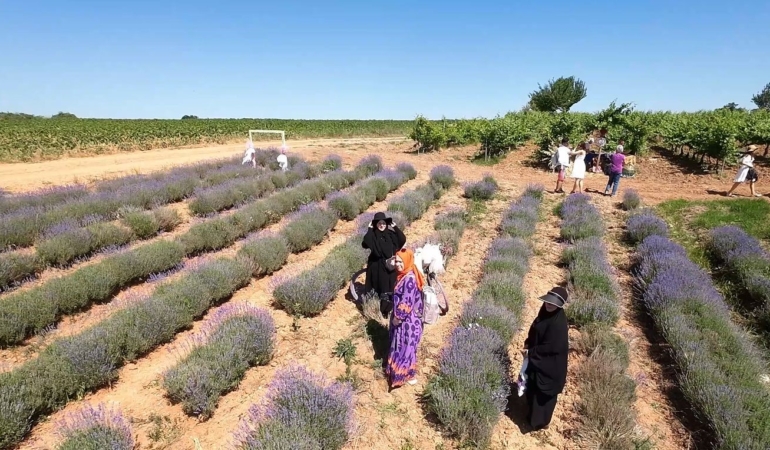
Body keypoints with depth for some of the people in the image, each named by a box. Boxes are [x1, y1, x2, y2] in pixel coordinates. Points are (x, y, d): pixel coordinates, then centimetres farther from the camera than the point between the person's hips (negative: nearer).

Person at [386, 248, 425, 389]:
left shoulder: (409, 279, -26)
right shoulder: (404, 276, 5)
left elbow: (407, 302, -26)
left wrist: (397, 317, -17)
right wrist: (396, 316, 14)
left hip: (407, 320, -9)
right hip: (403, 318, 9)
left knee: (406, 347, 4)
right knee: (400, 346, 21)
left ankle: (409, 376, 18)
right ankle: (397, 371, 37)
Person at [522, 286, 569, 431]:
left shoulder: (558, 323, -32)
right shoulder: (545, 311, -6)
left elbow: (550, 347, -27)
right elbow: (535, 329, 9)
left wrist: (530, 352, -17)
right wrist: (528, 343, -2)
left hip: (549, 364, -9)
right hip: (538, 359, 9)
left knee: (544, 393, 12)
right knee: (532, 388, 26)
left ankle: (541, 421, 33)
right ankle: (533, 414, 49)